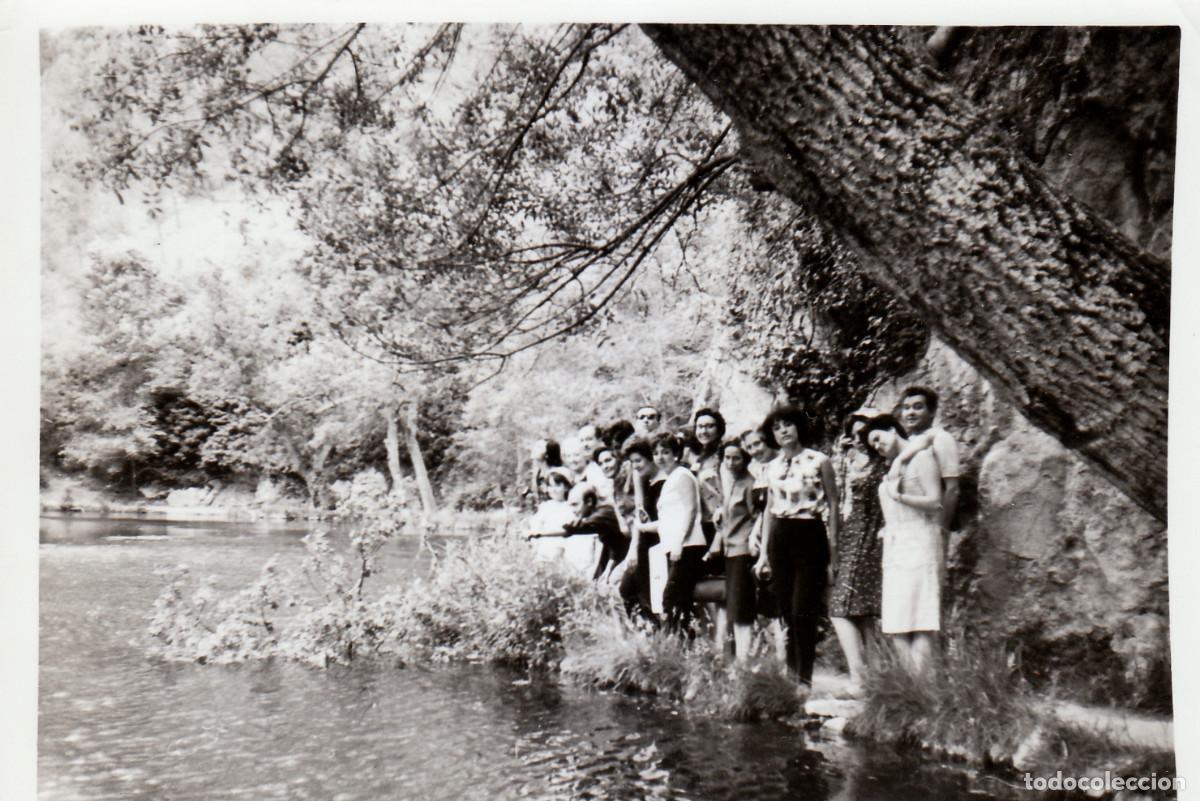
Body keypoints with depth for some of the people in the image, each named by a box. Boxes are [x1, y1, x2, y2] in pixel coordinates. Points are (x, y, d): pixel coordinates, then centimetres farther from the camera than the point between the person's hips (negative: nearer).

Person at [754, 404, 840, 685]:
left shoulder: (819, 461, -2)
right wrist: (764, 551, 13)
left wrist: (833, 548, -6)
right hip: (780, 539, 5)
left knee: (803, 611, -9)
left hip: (810, 536, -5)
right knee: (786, 611, 6)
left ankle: (804, 678, -1)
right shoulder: (773, 467, 12)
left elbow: (833, 504, -1)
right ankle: (790, 675, 17)